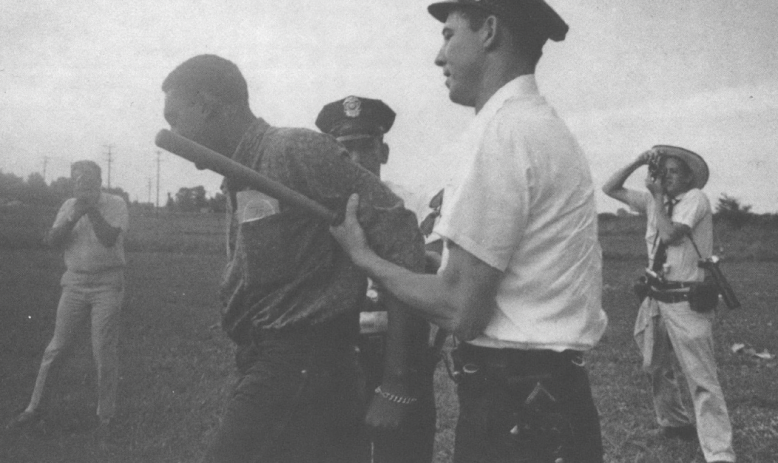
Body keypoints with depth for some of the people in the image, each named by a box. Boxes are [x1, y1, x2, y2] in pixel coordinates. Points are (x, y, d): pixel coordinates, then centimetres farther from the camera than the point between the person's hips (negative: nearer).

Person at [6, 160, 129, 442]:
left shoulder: (116, 204, -2)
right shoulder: (69, 206, 9)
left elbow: (109, 238, -17)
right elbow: (53, 241, -2)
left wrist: (91, 208, -20)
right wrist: (76, 215, -13)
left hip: (107, 284, -3)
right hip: (74, 283, 4)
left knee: (104, 352, -3)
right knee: (55, 347, 5)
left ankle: (105, 416, 9)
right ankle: (34, 408, 16)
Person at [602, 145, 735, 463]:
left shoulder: (695, 198, -9)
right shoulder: (654, 201, 10)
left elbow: (670, 235, -22)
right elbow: (611, 189, 13)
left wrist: (658, 195, -12)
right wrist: (637, 163, 1)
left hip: (686, 300, -7)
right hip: (657, 295, 8)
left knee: (702, 380, -12)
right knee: (656, 368, 20)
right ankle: (674, 423, 41)